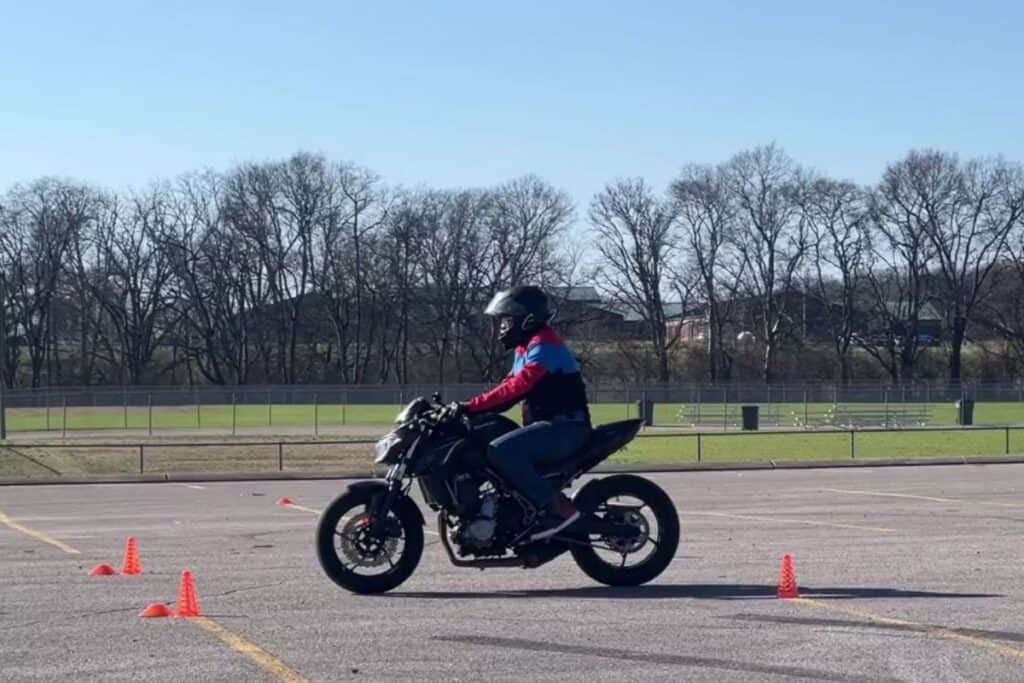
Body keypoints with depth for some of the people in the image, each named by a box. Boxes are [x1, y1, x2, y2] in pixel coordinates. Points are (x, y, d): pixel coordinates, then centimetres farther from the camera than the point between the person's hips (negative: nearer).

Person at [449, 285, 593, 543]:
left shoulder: (544, 345, -13)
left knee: (501, 451, -29)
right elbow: (509, 388, 17)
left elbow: (516, 387, -25)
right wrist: (469, 408, 4)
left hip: (565, 427, -11)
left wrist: (472, 406, -28)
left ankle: (558, 508, -27)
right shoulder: (526, 348, 19)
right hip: (549, 426, 11)